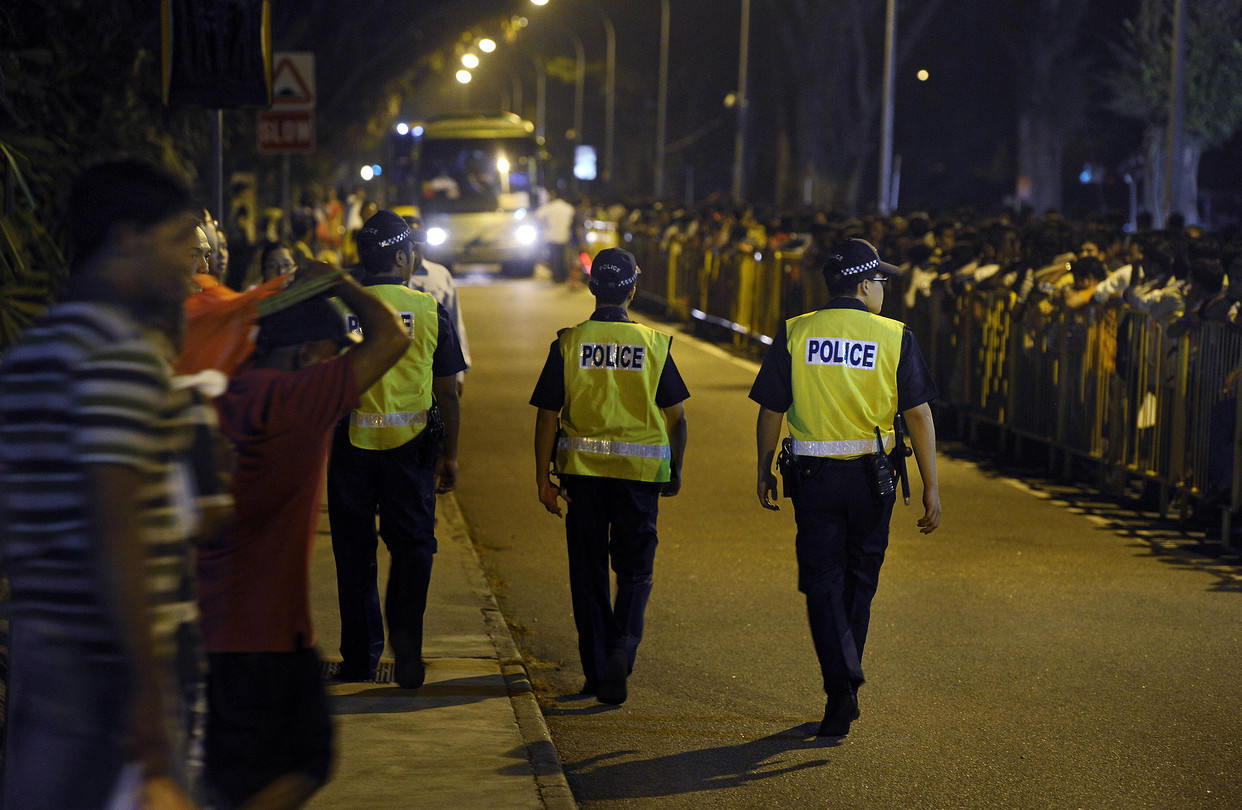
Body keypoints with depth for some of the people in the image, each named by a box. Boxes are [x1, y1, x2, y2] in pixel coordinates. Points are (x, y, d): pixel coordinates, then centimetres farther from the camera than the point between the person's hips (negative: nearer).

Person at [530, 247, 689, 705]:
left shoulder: (568, 344, -4)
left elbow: (547, 417, -3)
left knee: (589, 573, 11)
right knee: (635, 571, 10)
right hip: (640, 473, 0)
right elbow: (675, 416, 0)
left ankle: (596, 672, 14)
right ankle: (622, 648, -14)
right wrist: (676, 470, 13)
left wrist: (543, 479, 4)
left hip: (583, 471, 0)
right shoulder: (653, 344, -3)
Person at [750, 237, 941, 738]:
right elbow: (919, 415, -5)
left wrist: (764, 471, 14)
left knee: (823, 582, 3)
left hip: (813, 474, 0)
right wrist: (931, 489, -1)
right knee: (859, 581, 16)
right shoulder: (895, 338, -3)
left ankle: (841, 680, -18)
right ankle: (844, 688, 26)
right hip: (871, 477, 0)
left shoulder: (793, 334, -1)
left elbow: (770, 410, 0)